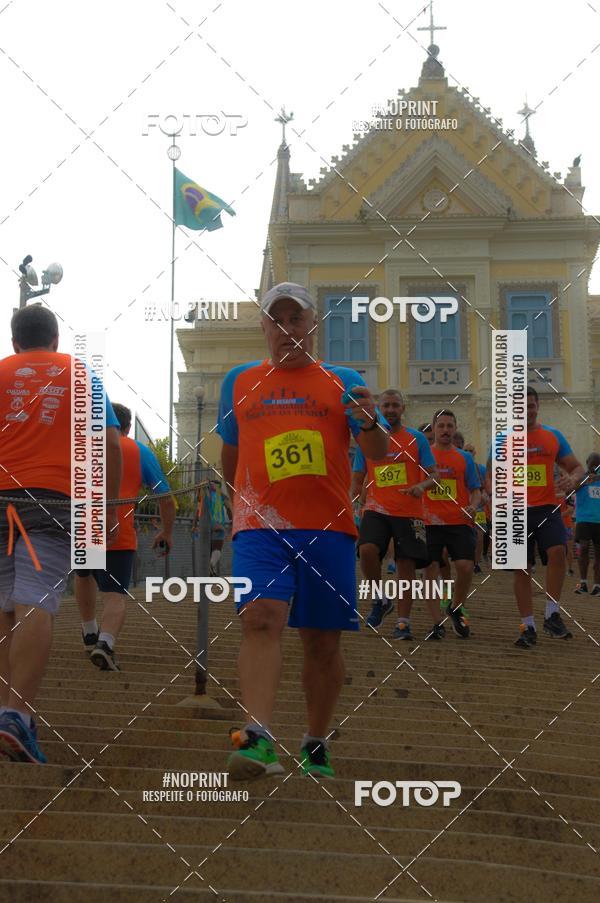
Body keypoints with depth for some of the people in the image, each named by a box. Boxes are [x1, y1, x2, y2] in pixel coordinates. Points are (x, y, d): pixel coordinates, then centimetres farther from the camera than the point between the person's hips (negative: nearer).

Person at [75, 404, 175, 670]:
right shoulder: (141, 452, 14)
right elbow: (166, 498, 15)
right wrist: (167, 532, 27)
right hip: (119, 536, -2)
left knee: (83, 575, 30)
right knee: (116, 596, -2)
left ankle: (89, 635, 40)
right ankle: (105, 643, -29)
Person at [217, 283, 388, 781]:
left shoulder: (342, 381, 9)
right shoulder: (238, 382, 15)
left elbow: (379, 454, 1)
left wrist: (370, 425, -20)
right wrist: (238, 508, 31)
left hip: (328, 527, 0)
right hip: (260, 526, 0)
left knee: (322, 642, 5)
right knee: (261, 619, -21)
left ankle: (316, 747, 20)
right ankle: (259, 740, -29)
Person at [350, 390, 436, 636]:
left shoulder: (417, 439, 5)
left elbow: (433, 474, 4)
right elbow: (357, 480, 14)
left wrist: (421, 486, -19)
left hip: (409, 512, 0)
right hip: (376, 510, 1)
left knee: (406, 566, 0)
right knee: (367, 550, -25)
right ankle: (380, 600, -2)